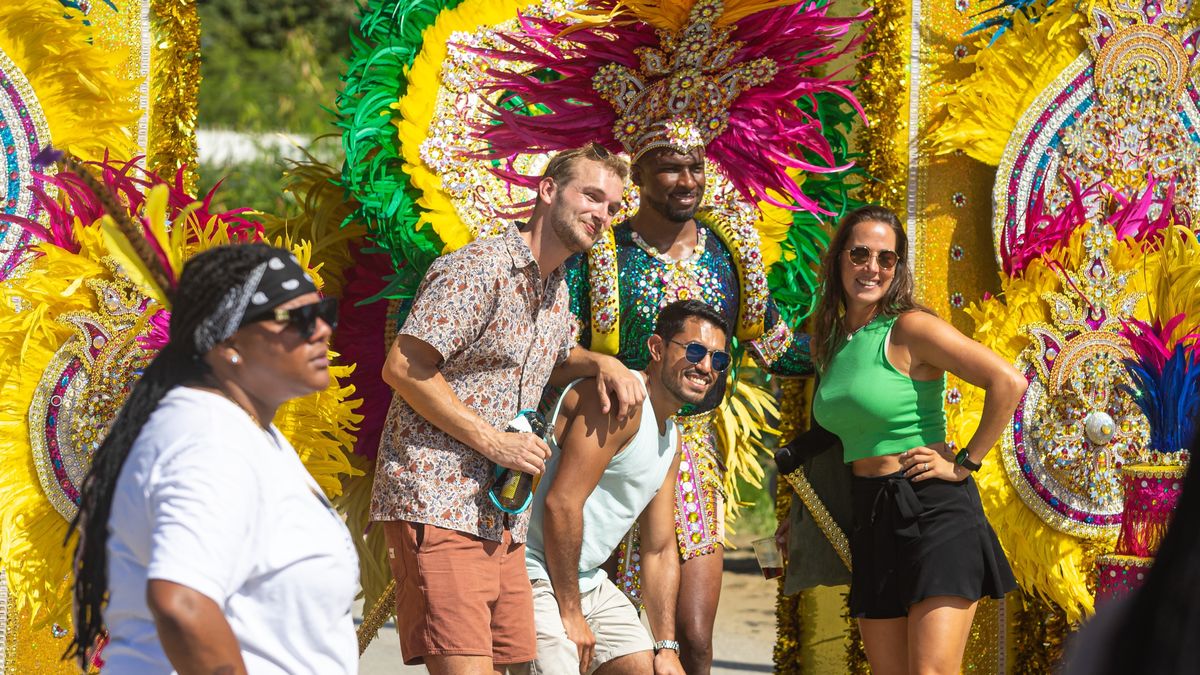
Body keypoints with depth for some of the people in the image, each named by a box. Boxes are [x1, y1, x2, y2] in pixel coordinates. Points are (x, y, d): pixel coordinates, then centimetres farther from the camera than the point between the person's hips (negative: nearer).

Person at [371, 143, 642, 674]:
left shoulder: (555, 290, 18)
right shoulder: (479, 268, -10)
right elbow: (403, 367, -15)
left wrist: (602, 363, 14)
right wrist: (493, 441, -15)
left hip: (501, 520, 9)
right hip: (437, 505, -9)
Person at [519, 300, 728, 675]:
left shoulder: (670, 438, 15)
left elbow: (660, 551, 20)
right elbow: (561, 503, -23)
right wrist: (570, 614, -17)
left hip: (588, 581, 10)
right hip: (534, 575, -10)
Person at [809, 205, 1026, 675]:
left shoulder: (910, 328, -12)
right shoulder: (830, 340, 10)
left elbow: (1008, 382, -20)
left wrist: (965, 463, -14)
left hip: (934, 512, -7)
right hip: (872, 519, 8)